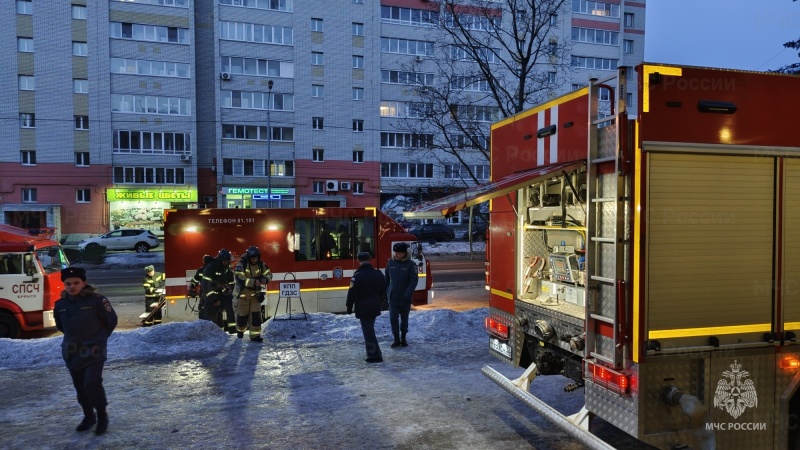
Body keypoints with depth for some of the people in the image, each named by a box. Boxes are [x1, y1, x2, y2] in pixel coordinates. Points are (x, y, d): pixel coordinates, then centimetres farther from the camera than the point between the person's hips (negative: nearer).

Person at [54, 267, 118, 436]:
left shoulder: (96, 300, -14)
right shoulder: (60, 304, 1)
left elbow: (111, 321, -3)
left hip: (93, 351, -5)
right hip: (72, 352, 5)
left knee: (92, 383, -13)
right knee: (80, 386, 13)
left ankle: (102, 416, 6)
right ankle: (89, 416, 31)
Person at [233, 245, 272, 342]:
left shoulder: (261, 264, -6)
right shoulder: (241, 264, -21)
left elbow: (268, 274, -2)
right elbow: (240, 279, -30)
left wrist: (265, 279, -27)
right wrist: (253, 282, -40)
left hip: (255, 293, 3)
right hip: (242, 293, -3)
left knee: (256, 314, -3)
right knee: (243, 314, 9)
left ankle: (255, 335, 3)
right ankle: (240, 330, 37)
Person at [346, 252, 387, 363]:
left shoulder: (358, 276, -16)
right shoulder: (378, 273, 5)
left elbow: (352, 293, -16)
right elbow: (383, 291, 13)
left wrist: (349, 307, -6)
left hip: (363, 308, -7)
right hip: (375, 307, 7)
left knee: (368, 331, -2)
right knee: (370, 330, 22)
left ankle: (375, 355, -3)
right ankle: (372, 353, 29)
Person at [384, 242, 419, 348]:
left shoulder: (410, 264, -10)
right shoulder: (390, 262, 1)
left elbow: (414, 281, -13)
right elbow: (387, 278, 10)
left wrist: (407, 294, -21)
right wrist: (385, 292, 7)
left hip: (405, 298, -2)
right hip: (393, 297, 2)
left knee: (404, 318, 11)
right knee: (393, 318, -3)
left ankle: (403, 338, 25)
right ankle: (396, 339, 8)